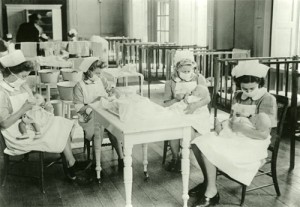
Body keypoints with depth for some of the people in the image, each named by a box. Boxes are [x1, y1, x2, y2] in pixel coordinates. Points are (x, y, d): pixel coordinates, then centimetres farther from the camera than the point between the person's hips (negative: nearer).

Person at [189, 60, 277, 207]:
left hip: (252, 144, -7)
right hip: (233, 136, 7)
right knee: (198, 143, -8)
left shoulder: (267, 100, -14)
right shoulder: (238, 96, 6)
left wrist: (240, 127, -21)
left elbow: (263, 134, -17)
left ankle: (211, 193, -6)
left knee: (210, 149, -23)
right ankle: (208, 182, 9)